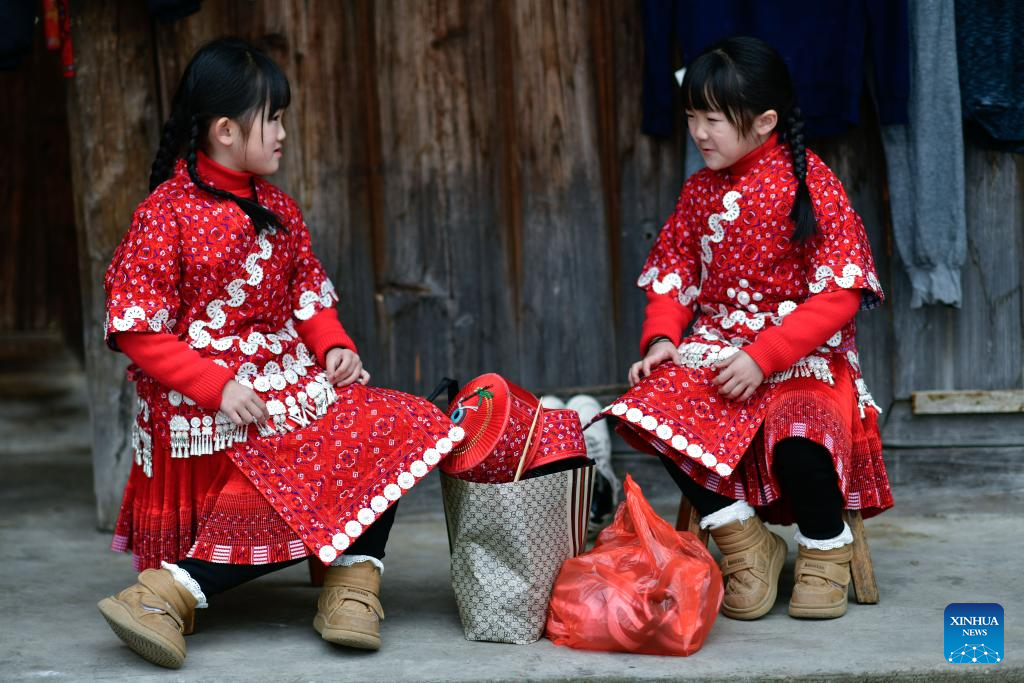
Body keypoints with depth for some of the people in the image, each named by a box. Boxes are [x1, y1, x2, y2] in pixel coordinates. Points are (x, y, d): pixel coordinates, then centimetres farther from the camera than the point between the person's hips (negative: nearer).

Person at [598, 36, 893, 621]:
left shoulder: (812, 184, -8)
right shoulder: (701, 191, 10)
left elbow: (840, 294, -13)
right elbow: (673, 275, 16)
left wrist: (763, 357, -21)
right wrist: (662, 339, -5)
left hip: (803, 353, -5)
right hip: (716, 349, 6)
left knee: (798, 436, -36)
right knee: (650, 410, -24)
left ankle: (826, 552, -2)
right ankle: (747, 543, -8)